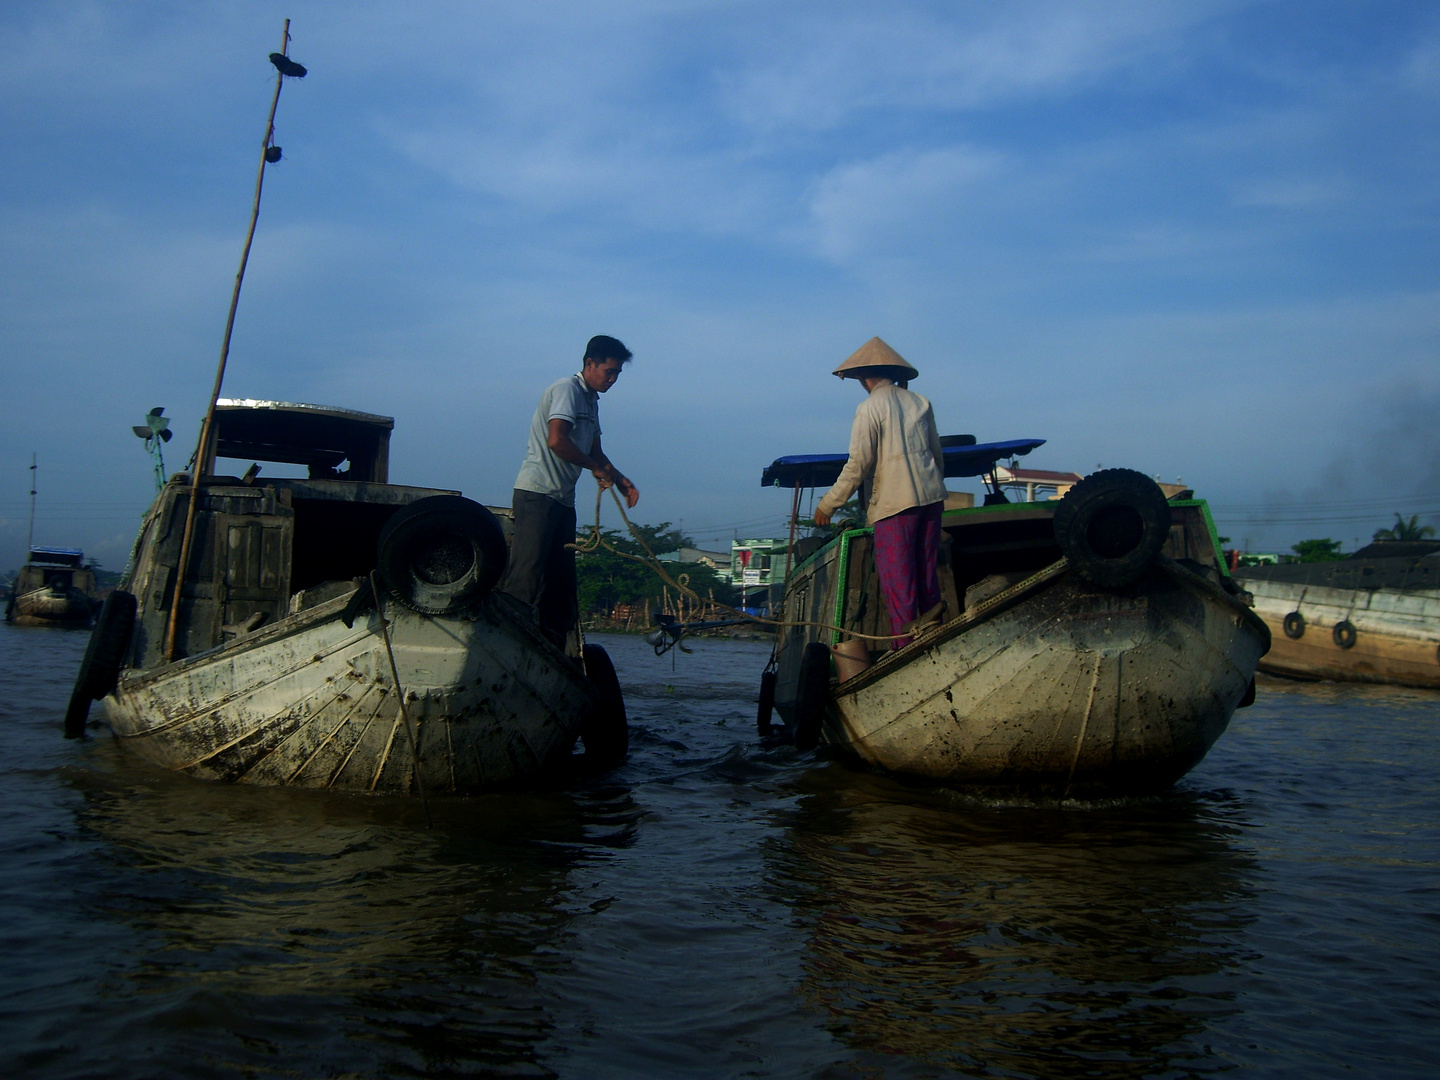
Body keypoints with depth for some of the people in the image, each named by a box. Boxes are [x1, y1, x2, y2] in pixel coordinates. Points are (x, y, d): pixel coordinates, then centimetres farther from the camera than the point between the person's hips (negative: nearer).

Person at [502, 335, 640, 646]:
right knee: (526, 573, -14)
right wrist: (597, 468, -11)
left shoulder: (591, 401, 21)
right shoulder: (566, 389, -8)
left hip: (563, 498, 10)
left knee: (561, 576, 8)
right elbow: (556, 441, -22)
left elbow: (595, 452, 26)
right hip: (537, 493, -10)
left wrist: (620, 480, 9)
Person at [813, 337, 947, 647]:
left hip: (895, 502, -7)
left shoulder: (870, 407, -6)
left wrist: (828, 504, -6)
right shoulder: (919, 402, 13)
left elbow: (858, 464, -12)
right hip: (931, 497, 7)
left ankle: (905, 646, -5)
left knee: (896, 576, -3)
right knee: (927, 571, 14)